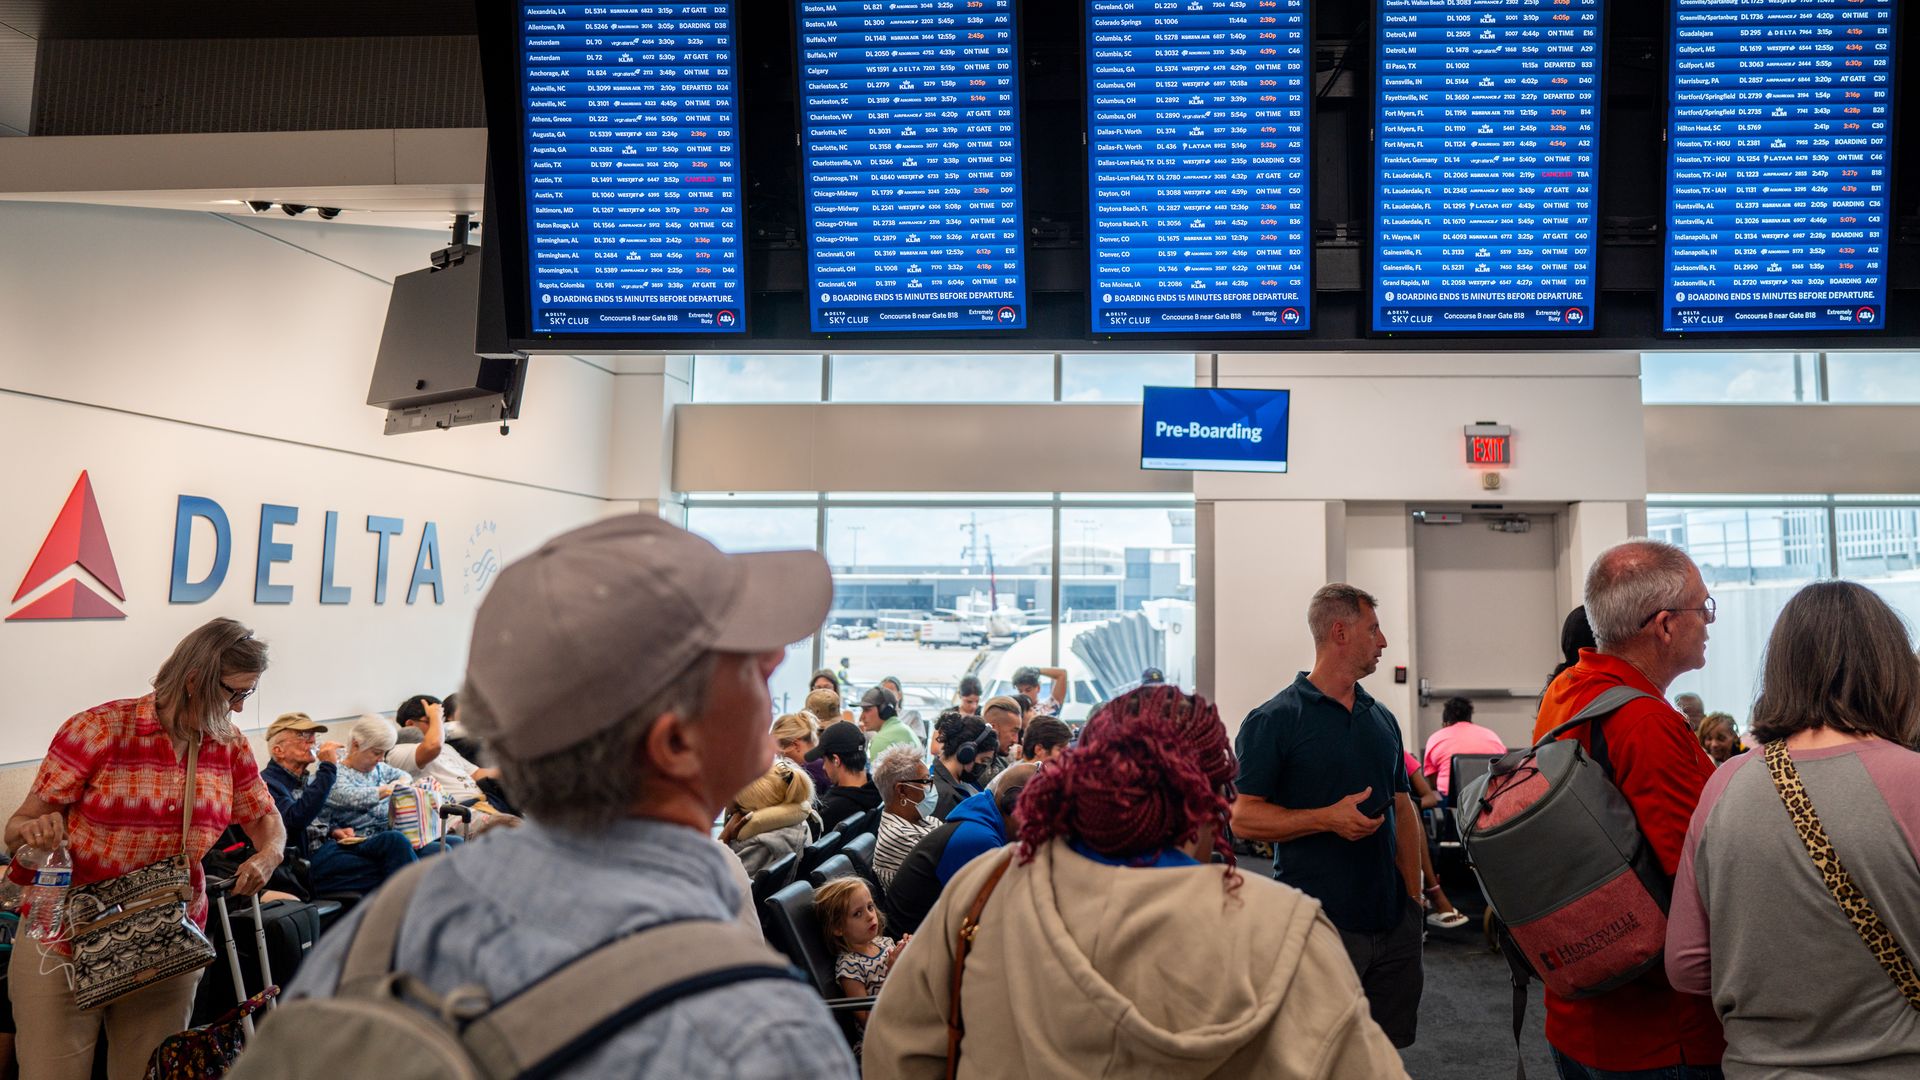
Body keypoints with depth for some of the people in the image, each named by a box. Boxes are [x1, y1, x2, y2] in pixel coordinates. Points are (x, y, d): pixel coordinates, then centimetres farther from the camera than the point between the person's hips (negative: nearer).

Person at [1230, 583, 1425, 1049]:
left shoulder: (1382, 719, 12)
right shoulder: (1273, 721, -9)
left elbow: (1403, 809, 17)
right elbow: (1244, 817, -11)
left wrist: (1414, 897, 11)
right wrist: (1328, 819, -21)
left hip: (1393, 923, 6)